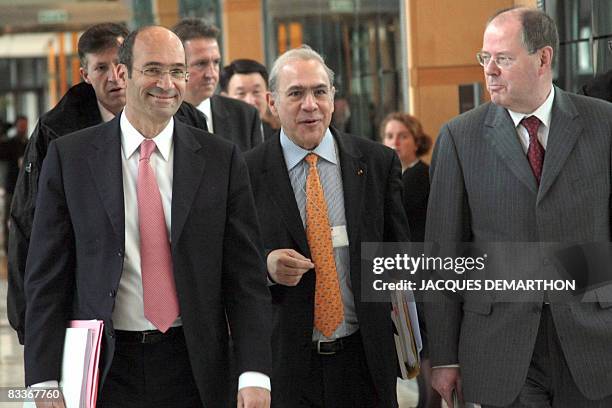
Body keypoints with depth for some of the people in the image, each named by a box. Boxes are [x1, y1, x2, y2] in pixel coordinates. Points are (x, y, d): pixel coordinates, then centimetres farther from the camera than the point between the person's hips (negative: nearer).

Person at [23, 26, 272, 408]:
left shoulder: (221, 158, 1)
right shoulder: (69, 157, 0)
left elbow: (246, 275, -1)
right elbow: (47, 276, -1)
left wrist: (254, 374, -11)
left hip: (192, 371, 1)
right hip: (105, 367, 0)